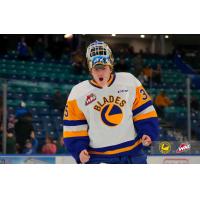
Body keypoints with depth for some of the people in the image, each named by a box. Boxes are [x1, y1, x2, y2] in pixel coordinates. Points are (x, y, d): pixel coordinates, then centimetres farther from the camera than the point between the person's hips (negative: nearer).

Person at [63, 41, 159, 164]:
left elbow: (143, 110, 3)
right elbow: (74, 128, 0)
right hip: (99, 158, -2)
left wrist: (147, 133, -9)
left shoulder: (129, 82, -3)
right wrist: (79, 149, -12)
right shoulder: (78, 94, -5)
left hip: (132, 153, 2)